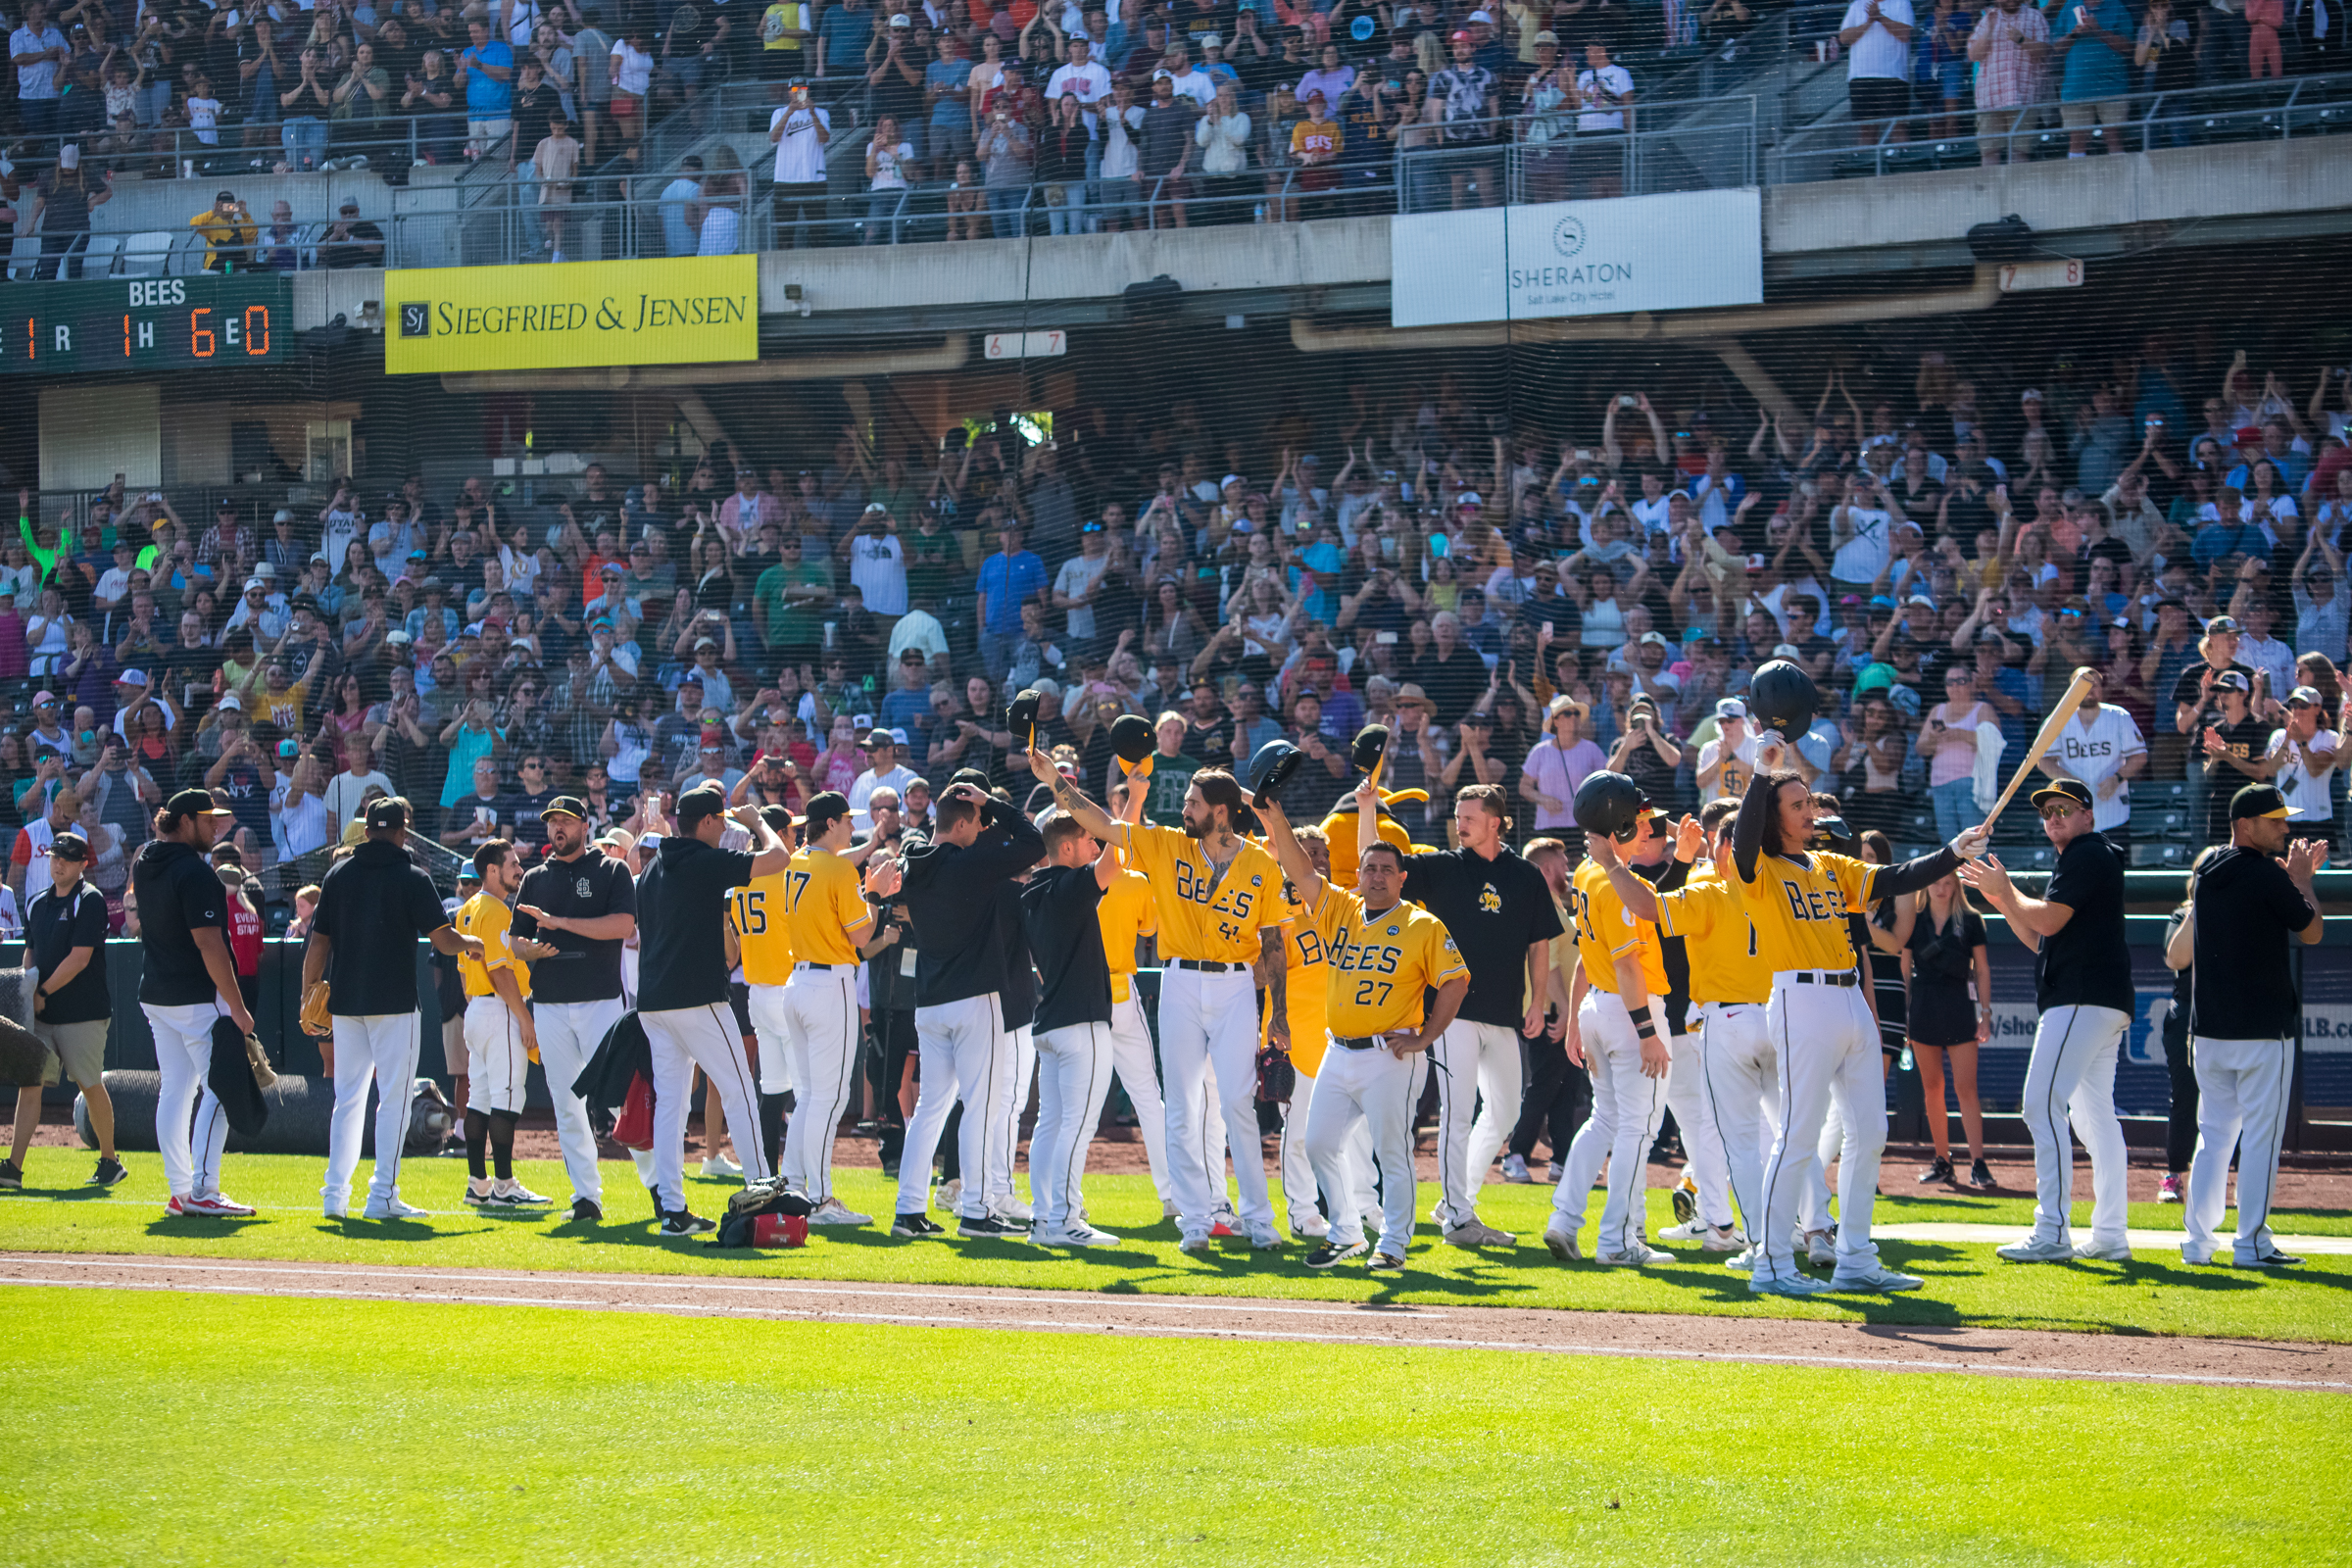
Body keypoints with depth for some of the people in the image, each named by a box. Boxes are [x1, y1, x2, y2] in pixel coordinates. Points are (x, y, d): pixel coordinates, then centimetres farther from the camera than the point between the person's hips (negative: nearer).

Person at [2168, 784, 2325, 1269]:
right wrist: (2302, 879, 11)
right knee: (2261, 1133, -3)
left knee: (2214, 1133, 13)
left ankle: (2198, 1239, 12)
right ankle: (2252, 1243, -5)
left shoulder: (2208, 874, 11)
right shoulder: (2266, 875, -13)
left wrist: (2293, 877, 22)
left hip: (2209, 1029, 7)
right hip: (2263, 1029, -7)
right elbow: (2310, 932, -4)